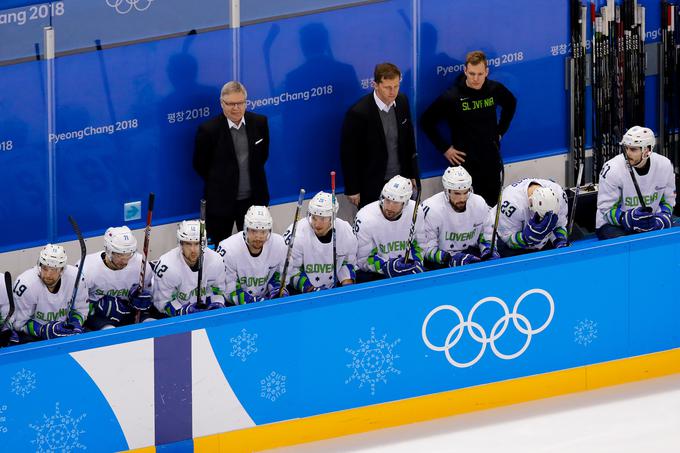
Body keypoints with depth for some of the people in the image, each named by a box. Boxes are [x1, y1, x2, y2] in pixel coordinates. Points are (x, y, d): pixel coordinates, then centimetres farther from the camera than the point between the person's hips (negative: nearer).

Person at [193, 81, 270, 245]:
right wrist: (219, 182, 2)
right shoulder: (208, 130, -14)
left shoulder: (259, 123, -2)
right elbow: (200, 165, -2)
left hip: (253, 199, 3)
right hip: (220, 201, -3)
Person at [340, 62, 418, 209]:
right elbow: (348, 154, -12)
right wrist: (352, 190, -9)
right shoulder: (358, 113, -20)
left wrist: (411, 174, 15)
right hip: (372, 186, -5)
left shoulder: (402, 102, -1)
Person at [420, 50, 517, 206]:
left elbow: (510, 104, 20)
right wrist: (445, 148, -7)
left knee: (493, 205, 10)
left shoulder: (495, 90, -3)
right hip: (465, 162, -4)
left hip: (491, 160, 4)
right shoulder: (452, 96, -14)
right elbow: (427, 121, -5)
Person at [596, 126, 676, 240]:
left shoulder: (664, 165, -8)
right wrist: (629, 218, -32)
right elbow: (606, 210, -14)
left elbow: (668, 201, 7)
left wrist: (661, 219, -14)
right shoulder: (612, 169, -20)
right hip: (613, 225, -4)